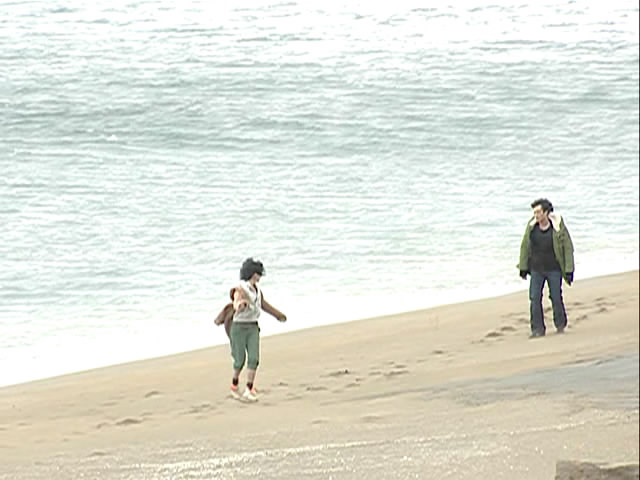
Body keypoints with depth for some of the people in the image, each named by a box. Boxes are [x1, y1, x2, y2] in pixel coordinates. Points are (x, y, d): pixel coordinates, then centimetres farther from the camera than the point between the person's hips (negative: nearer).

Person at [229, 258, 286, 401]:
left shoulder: (256, 289, 7)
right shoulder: (240, 290, -18)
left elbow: (264, 304, 24)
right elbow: (236, 305, -38)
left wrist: (278, 314, 33)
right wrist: (240, 305, -63)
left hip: (253, 328, 6)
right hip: (239, 327, -6)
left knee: (254, 358, -10)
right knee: (240, 360, 3)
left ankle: (249, 391, -9)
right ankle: (234, 384, 31)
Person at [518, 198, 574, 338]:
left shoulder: (558, 227, -13)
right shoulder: (531, 227, -4)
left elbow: (568, 248, -7)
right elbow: (525, 247, 7)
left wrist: (569, 270, -9)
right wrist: (523, 268, 7)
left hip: (554, 269, -3)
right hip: (536, 269, 3)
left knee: (556, 297, 4)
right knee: (535, 299, -5)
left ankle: (560, 324, 27)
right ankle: (538, 329, 1)